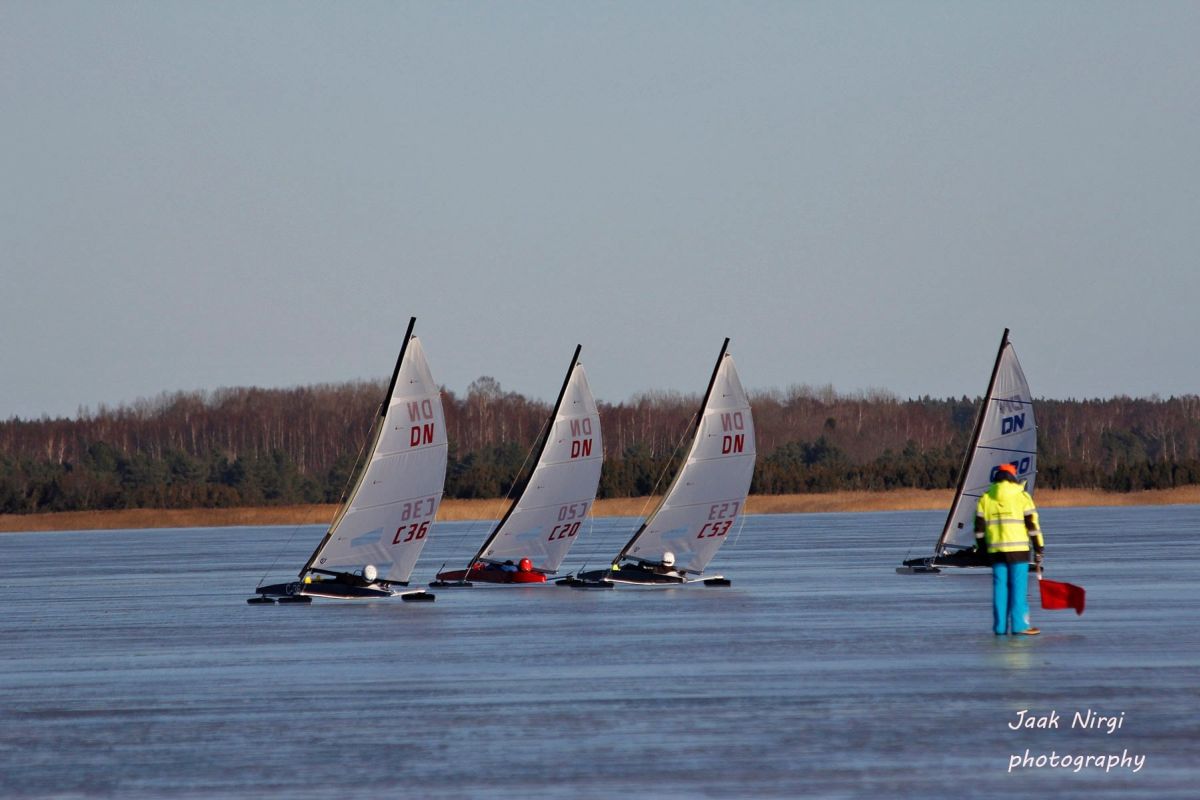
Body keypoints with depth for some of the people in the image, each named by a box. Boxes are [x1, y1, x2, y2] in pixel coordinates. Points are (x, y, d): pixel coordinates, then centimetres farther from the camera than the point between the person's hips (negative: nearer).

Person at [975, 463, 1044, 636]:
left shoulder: (985, 499, 8)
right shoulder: (1022, 496, -1)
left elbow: (979, 529, 9)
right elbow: (1033, 525, -3)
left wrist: (983, 550, 18)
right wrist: (1039, 549, 3)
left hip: (995, 550, 3)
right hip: (1018, 549, -3)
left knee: (1000, 587, 7)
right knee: (1019, 587, -1)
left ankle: (1000, 626, 6)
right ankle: (1019, 625, -4)